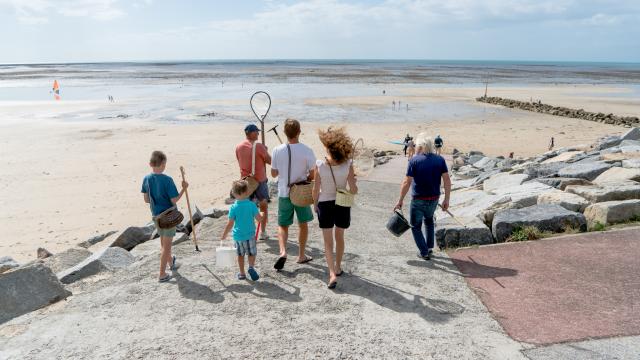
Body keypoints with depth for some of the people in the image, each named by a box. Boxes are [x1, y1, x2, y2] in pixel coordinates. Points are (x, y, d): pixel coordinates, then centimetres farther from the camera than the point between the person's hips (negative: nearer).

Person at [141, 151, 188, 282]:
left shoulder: (146, 179, -5)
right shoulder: (167, 180, -22)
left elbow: (146, 199, 2)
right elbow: (174, 200, -20)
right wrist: (184, 188, -8)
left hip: (156, 215, 6)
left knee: (163, 242, 25)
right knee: (166, 245, 6)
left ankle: (171, 262, 48)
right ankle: (162, 274, 11)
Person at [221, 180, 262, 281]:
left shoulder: (233, 207, -12)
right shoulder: (251, 205, -14)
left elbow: (230, 224, -10)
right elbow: (259, 219, -11)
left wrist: (224, 235, 2)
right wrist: (261, 216, 12)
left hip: (238, 235, 1)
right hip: (250, 234, -1)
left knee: (240, 254, 17)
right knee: (252, 253, 16)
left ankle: (242, 273, 24)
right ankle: (251, 267, -8)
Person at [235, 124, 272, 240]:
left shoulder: (238, 147, 2)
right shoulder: (258, 146, -14)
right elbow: (270, 161, -10)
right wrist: (265, 152, 8)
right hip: (259, 180, -4)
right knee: (264, 206, 11)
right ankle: (263, 232, 14)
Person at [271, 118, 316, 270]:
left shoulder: (277, 151, -10)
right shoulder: (307, 151, -14)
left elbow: (274, 173, 0)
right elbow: (313, 175, -8)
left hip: (284, 193, 1)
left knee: (282, 225, 13)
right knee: (303, 224, 17)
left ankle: (283, 252, -8)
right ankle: (301, 255, 26)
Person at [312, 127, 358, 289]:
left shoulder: (319, 165, -16)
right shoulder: (348, 164, -15)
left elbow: (316, 189, -10)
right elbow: (353, 189, -13)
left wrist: (315, 204, 7)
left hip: (325, 204, -1)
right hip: (342, 204, 2)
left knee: (328, 242, 9)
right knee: (339, 237, 22)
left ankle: (332, 274, -3)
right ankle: (338, 267, 37)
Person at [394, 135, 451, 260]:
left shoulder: (414, 160, -14)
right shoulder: (440, 159, -2)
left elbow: (406, 183, -15)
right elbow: (447, 181, -3)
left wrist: (400, 201, -8)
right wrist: (446, 200, 5)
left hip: (418, 200, -4)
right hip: (434, 199, 5)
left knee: (416, 226, 14)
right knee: (429, 220, 30)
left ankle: (424, 252, 13)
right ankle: (429, 247, 32)